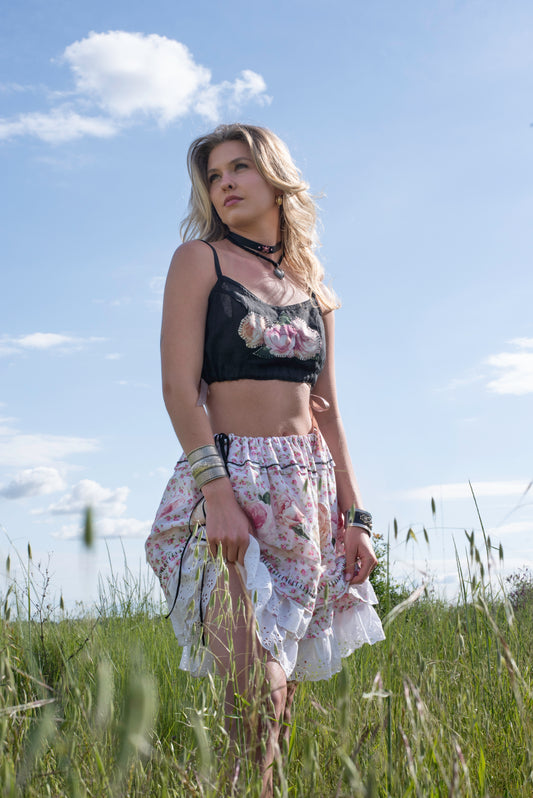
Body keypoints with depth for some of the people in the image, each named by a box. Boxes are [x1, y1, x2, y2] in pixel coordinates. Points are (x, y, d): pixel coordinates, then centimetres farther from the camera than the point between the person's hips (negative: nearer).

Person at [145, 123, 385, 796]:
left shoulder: (311, 284, 17)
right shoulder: (199, 259, 4)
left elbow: (325, 407, 16)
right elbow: (179, 385, -8)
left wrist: (353, 515, 9)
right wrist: (217, 490, -20)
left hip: (308, 493, 5)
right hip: (228, 477, -5)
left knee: (284, 682, 5)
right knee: (257, 687, -13)